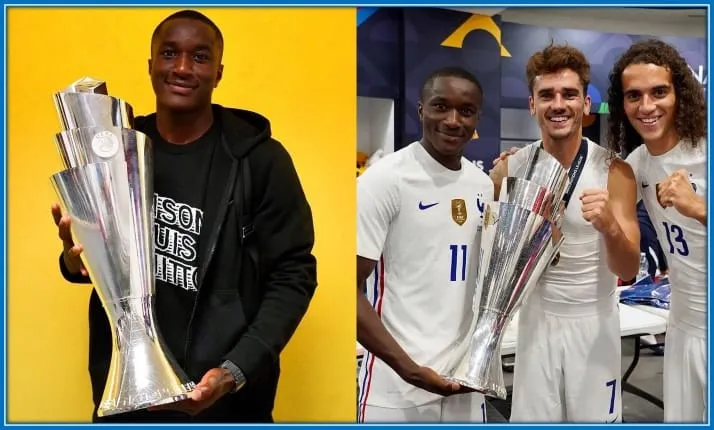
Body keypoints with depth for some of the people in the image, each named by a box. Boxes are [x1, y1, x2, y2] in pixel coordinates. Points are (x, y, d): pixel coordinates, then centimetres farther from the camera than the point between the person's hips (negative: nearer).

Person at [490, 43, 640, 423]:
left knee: (595, 417, 12)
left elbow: (629, 270, -13)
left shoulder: (614, 171, -13)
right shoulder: (510, 168, -9)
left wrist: (610, 227, -33)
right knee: (531, 418, 11)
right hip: (536, 318, 1)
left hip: (593, 321, -1)